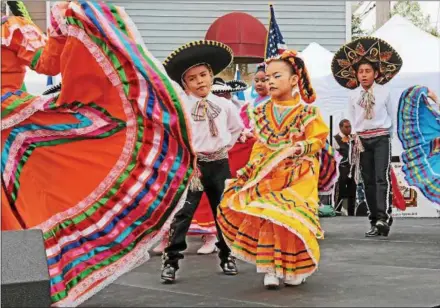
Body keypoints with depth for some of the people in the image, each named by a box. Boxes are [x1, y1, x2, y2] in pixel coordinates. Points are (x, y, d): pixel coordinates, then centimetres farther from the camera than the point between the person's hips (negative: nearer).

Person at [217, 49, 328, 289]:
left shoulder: (307, 112, -3)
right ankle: (270, 269, 2)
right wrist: (251, 168, 1)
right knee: (265, 219, -8)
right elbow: (260, 146, 12)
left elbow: (319, 139, -1)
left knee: (291, 219, -7)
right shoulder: (262, 113, 8)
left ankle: (294, 269, 13)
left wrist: (301, 148, -18)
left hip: (297, 177, -3)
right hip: (267, 176, 3)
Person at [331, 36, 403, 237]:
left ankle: (384, 217, -23)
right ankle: (374, 222, 8)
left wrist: (387, 134, 7)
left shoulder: (384, 92, -2)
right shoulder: (354, 96, 4)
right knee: (368, 181, 4)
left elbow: (391, 115, 8)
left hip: (381, 138, -3)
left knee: (382, 177, -16)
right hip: (362, 140, 3)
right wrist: (357, 134, 2)